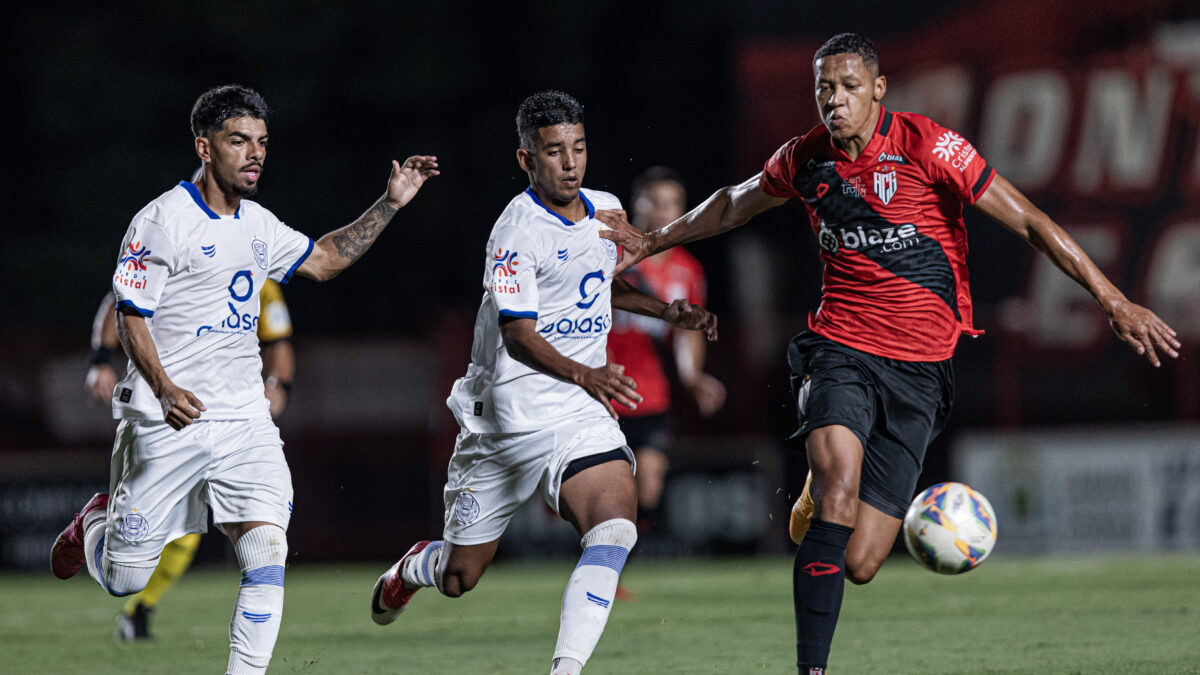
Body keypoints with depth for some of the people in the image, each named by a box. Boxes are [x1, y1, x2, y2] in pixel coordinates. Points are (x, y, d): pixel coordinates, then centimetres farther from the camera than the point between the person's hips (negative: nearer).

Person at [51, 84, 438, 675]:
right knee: (124, 579, 4)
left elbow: (323, 261, 26)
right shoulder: (163, 221, -10)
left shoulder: (258, 225, 12)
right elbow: (130, 316, -11)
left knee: (268, 556, -15)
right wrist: (165, 390, -25)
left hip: (244, 422, 5)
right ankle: (95, 525, 38)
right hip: (166, 424, -5)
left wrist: (390, 204, 17)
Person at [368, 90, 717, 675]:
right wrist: (583, 374, -37)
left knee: (615, 526, -25)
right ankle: (414, 568, 46)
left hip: (579, 413, 4)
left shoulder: (605, 210, 8)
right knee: (459, 578, 8)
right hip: (502, 413, -4)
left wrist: (667, 312, 14)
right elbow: (518, 336, -22)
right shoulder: (517, 231, -15)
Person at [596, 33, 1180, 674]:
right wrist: (652, 242, 33)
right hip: (839, 350, 1)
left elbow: (1030, 223, -7)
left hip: (917, 369, -1)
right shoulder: (806, 159, 2)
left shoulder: (927, 146, -9)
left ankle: (823, 498, 33)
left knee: (858, 563, -6)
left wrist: (1113, 301, -12)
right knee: (840, 480, -30)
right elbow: (734, 205, 26)